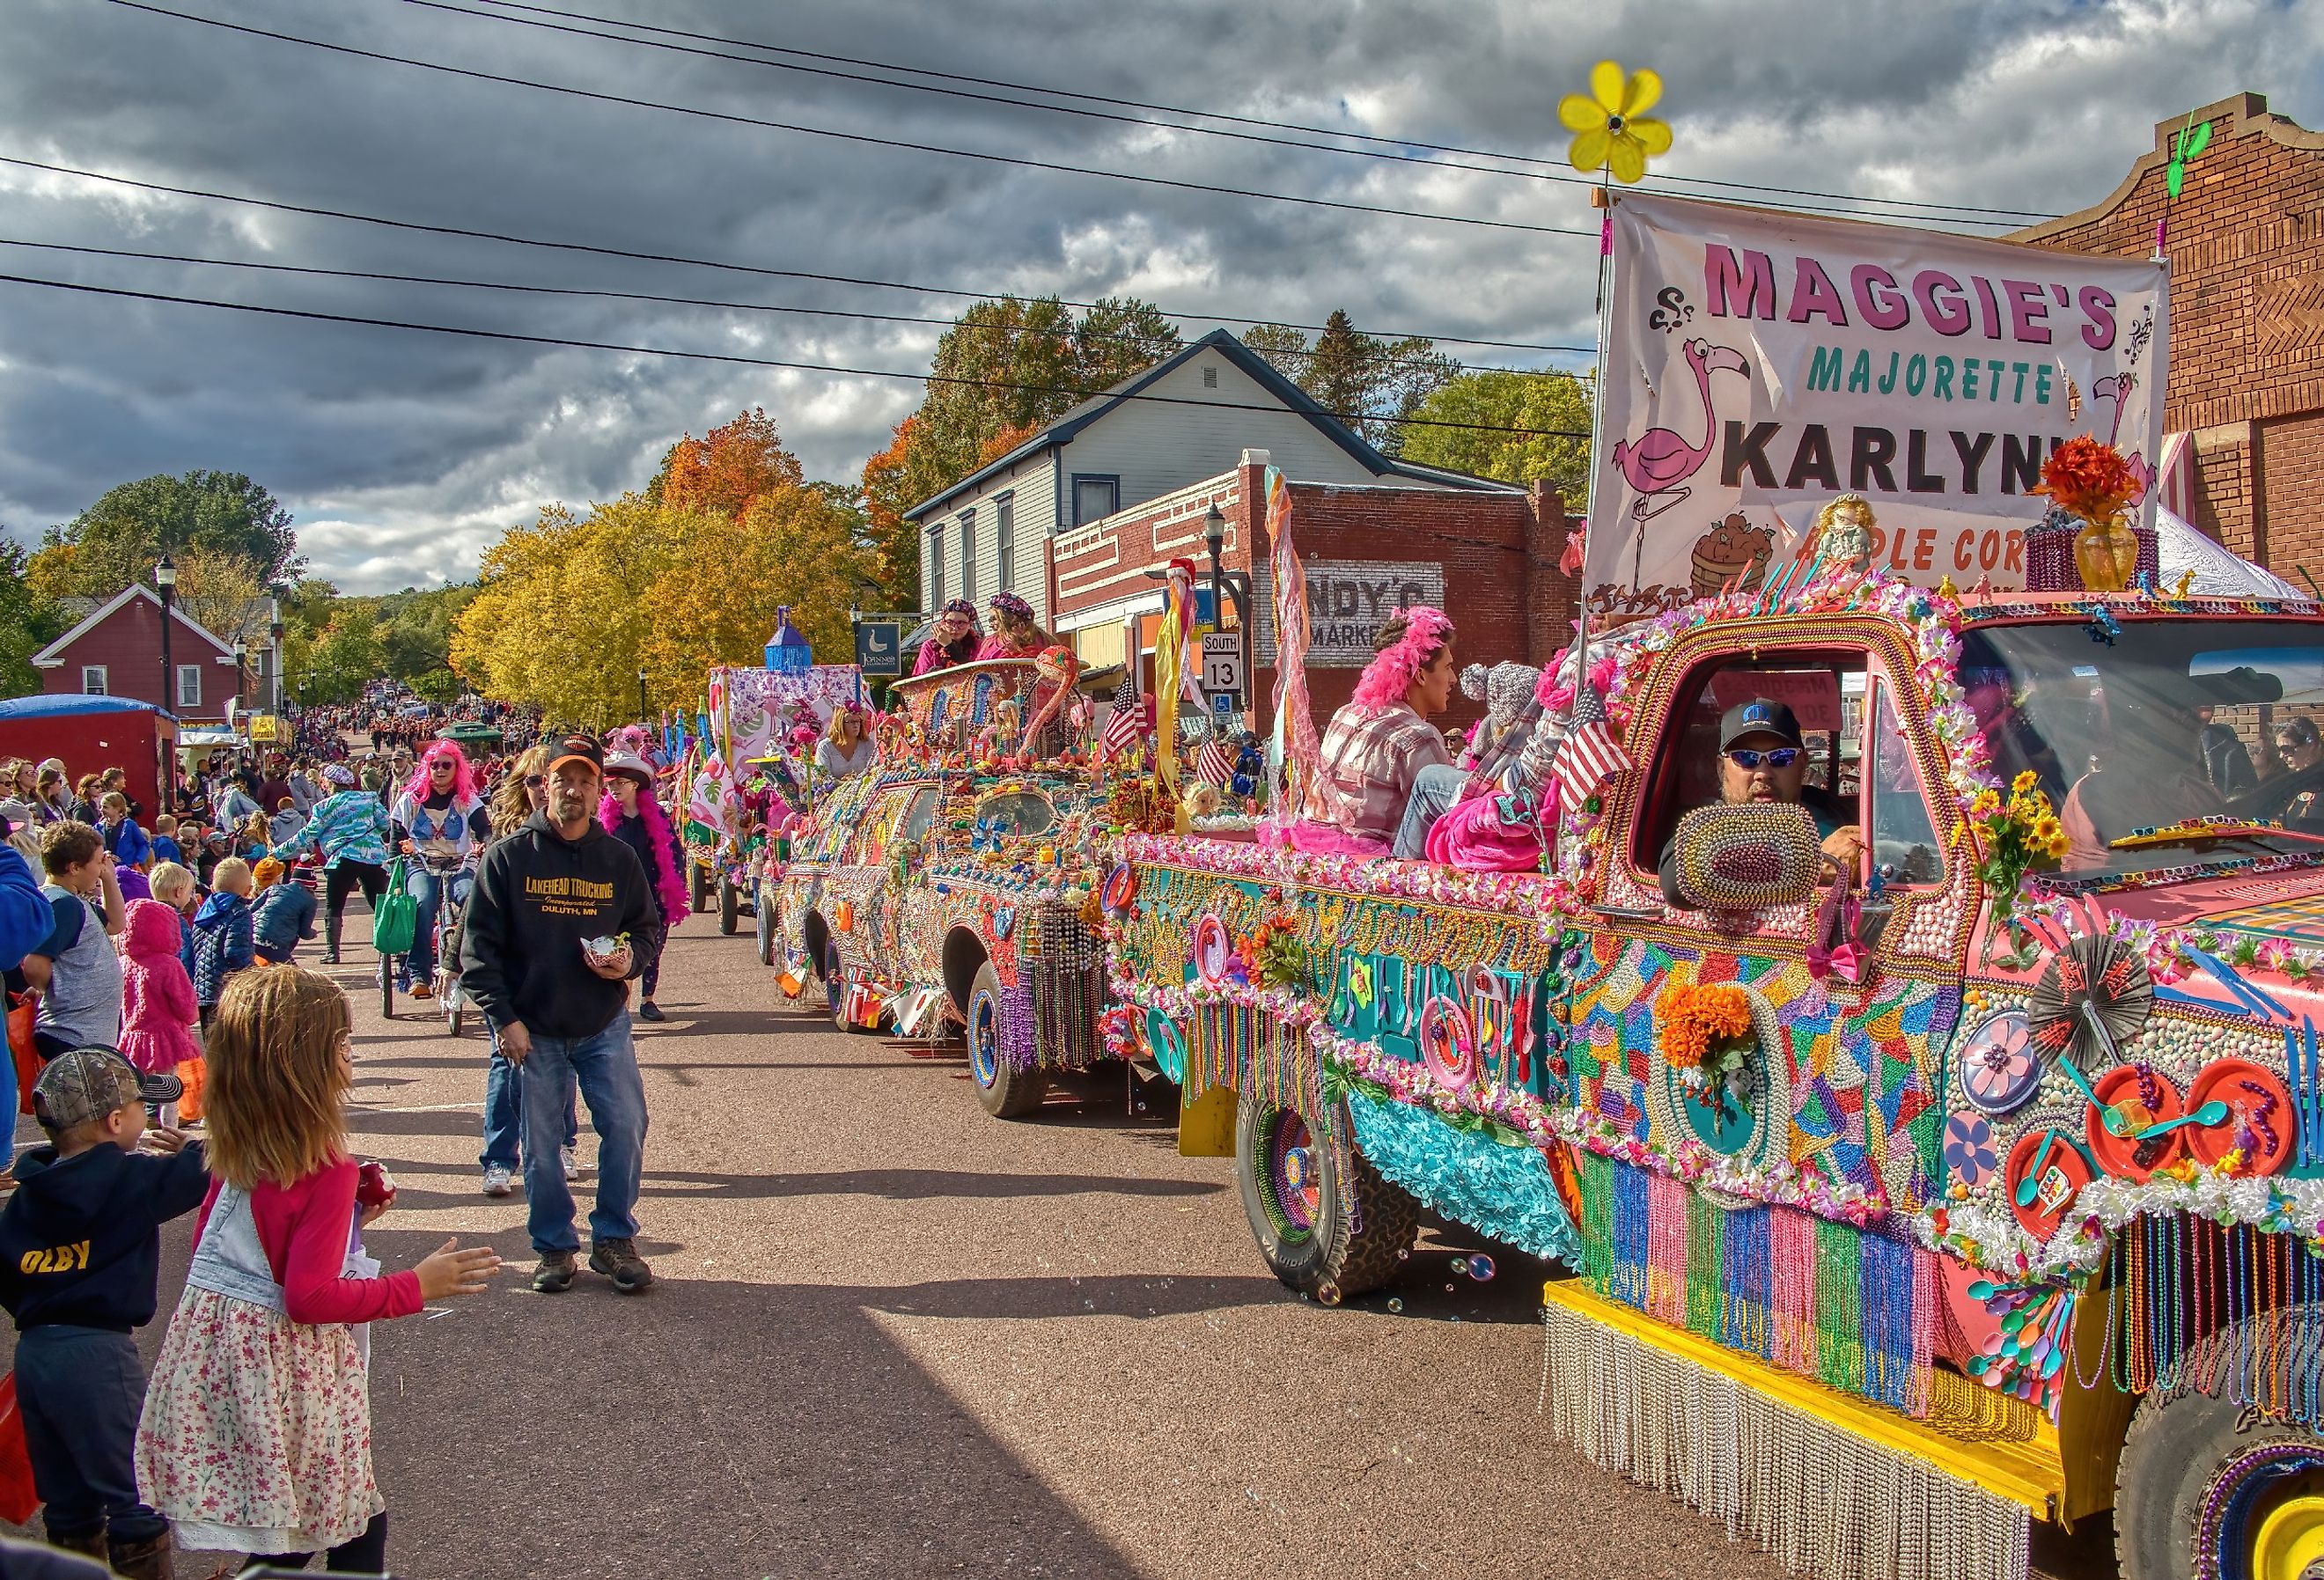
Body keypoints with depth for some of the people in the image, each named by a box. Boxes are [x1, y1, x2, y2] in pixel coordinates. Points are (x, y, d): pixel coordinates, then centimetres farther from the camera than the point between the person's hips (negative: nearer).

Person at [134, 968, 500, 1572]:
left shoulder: (236, 1154, 1)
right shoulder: (329, 1170, -22)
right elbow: (312, 1296, -24)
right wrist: (416, 1286, -17)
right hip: (291, 1369, -7)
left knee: (280, 1533, 19)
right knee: (359, 1525, 9)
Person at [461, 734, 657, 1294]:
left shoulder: (618, 858, 4)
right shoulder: (509, 856, -3)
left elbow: (645, 928, 14)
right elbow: (478, 943, -4)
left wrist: (630, 959, -9)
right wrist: (504, 1017, -10)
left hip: (605, 1025, 2)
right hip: (534, 1029, -1)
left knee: (626, 1128, -3)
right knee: (541, 1143, 6)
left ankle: (614, 1238, 13)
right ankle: (554, 1246, 22)